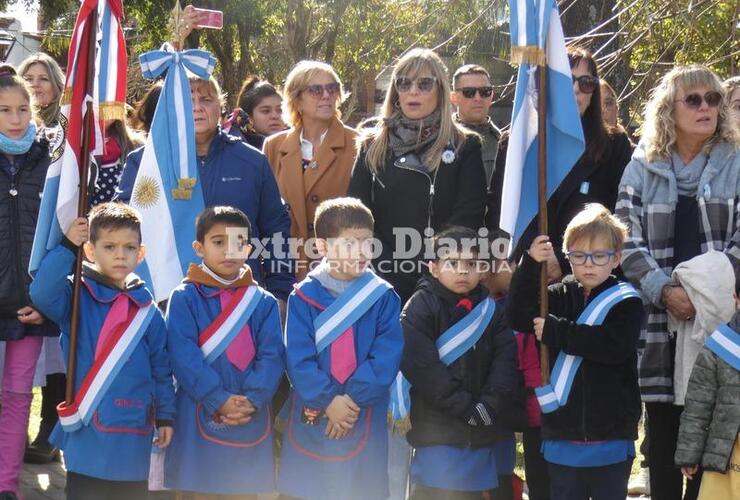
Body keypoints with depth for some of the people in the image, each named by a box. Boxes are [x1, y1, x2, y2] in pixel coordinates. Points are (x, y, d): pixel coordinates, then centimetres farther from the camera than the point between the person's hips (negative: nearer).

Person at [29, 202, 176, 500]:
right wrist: (67, 247, -25)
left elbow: (161, 367, 9)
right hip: (86, 430, -3)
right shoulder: (77, 295, -2)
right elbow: (42, 294, -23)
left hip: (133, 434, 3)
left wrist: (165, 416, 7)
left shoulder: (147, 310, 6)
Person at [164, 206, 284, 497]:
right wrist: (219, 400, -18)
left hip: (251, 420, 2)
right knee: (205, 490, 5)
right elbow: (184, 355, -11)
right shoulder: (184, 299, -2)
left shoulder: (264, 302, 6)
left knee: (248, 490, 8)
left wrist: (251, 400, -16)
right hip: (201, 417, -2)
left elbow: (271, 356, -1)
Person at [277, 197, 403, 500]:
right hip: (310, 422, 0)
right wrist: (328, 401, -17)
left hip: (365, 423, 0)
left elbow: (386, 358, -7)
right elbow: (298, 359, -7)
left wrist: (353, 400, -15)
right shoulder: (304, 296, -3)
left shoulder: (384, 297, -1)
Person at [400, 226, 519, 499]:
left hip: (480, 435, 5)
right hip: (437, 433, -5)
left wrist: (488, 406, -13)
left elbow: (505, 361, 3)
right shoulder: (420, 306, -4)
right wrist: (466, 408, -17)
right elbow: (422, 366, -15)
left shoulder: (490, 310, 12)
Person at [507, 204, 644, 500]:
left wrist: (555, 331, -19)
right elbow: (519, 317, -8)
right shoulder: (560, 296, 7)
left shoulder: (626, 301, -4)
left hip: (611, 434, -3)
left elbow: (615, 346, -21)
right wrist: (531, 264, -18)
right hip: (563, 433, 3)